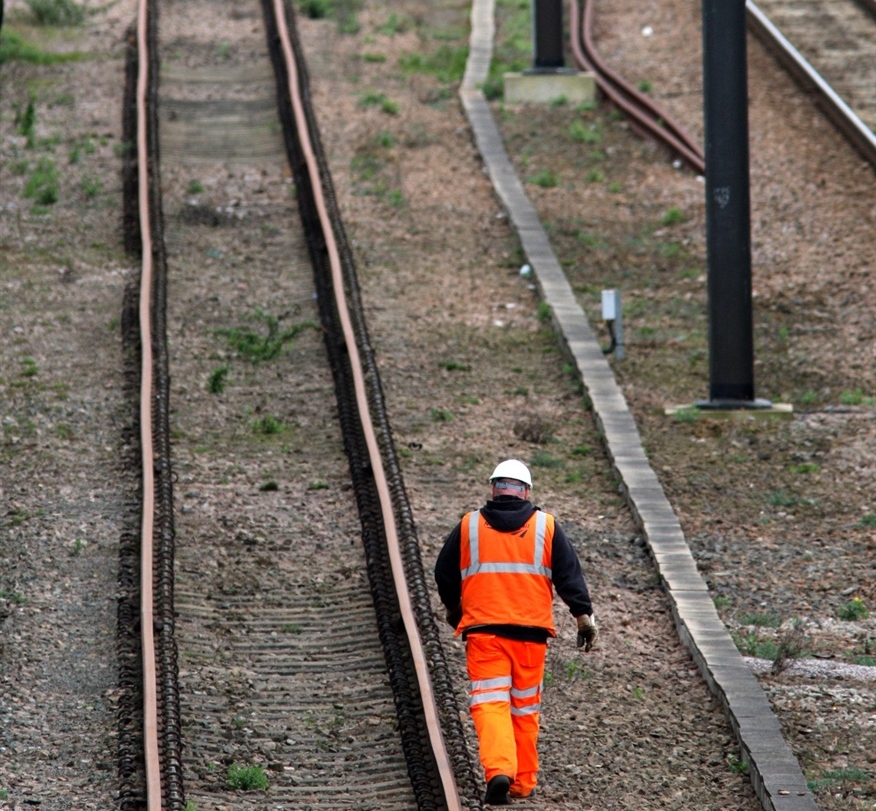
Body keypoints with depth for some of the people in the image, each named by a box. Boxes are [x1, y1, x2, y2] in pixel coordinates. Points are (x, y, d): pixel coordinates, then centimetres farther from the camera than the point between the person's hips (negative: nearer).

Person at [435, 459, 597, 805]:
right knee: (525, 705, 12)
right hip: (531, 631, 1)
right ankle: (523, 782, 17)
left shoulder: (468, 527, 6)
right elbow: (569, 574, 2)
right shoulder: (546, 527, 6)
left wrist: (453, 608, 31)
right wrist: (583, 614, 4)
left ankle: (498, 770, -28)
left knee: (490, 702, -6)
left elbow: (444, 574, 14)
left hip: (483, 630, -1)